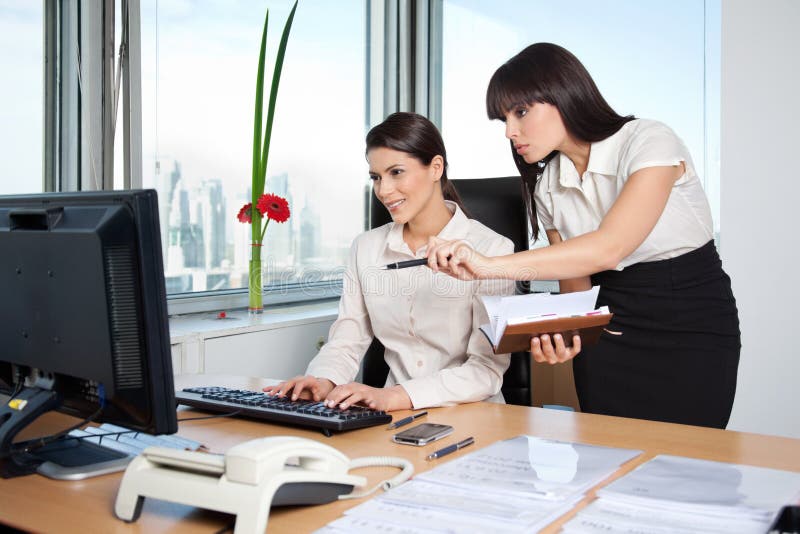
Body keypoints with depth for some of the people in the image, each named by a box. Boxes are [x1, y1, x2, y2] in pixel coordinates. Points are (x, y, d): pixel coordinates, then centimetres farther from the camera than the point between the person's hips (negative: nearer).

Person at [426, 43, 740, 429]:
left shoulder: (649, 141, -15)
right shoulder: (546, 187, 2)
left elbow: (608, 248, -29)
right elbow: (576, 285, 3)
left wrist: (490, 264, -36)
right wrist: (560, 337, -20)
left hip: (692, 329, -4)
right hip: (609, 335, 4)